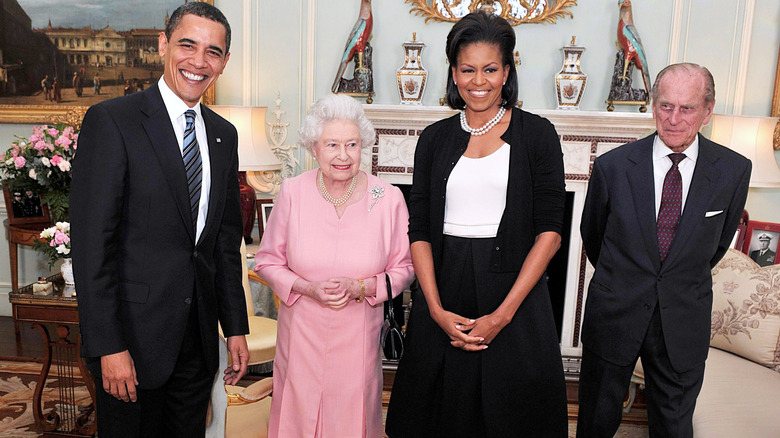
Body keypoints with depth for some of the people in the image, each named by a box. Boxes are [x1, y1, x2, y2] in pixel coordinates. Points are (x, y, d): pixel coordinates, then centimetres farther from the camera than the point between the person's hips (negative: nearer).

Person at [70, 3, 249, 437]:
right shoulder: (111, 120, -10)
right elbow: (91, 243, -14)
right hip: (134, 333, -5)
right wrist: (108, 347, -16)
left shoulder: (225, 135, 7)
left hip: (199, 337, 5)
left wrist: (236, 328, 8)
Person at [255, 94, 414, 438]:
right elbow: (268, 261, 1)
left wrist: (358, 287, -17)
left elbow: (403, 269, -1)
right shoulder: (292, 193, -7)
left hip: (358, 333, 0)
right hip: (301, 330, 1)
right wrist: (308, 289, -15)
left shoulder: (389, 199, -9)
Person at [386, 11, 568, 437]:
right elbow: (419, 230, 3)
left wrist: (503, 314, -13)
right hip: (444, 290, 2)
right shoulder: (436, 138, 7)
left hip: (514, 291, -2)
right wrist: (437, 309, -9)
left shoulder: (536, 134, 0)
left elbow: (549, 230, -6)